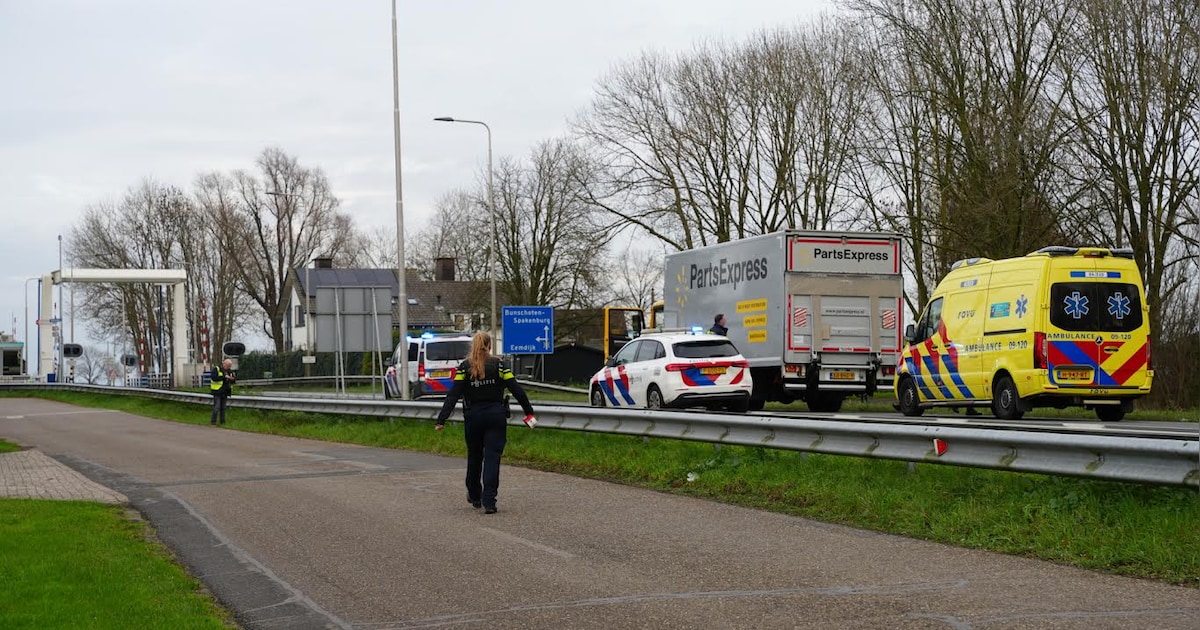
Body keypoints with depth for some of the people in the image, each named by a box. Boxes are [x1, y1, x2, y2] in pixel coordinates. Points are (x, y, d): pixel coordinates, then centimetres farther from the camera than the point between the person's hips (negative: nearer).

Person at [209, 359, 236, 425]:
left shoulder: (230, 371, 11)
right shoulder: (216, 369, -8)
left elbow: (234, 380, 13)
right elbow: (214, 378, -21)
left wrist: (233, 379, -12)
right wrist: (224, 377, -23)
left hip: (225, 392, 6)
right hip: (217, 391, -6)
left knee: (223, 407, 9)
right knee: (216, 407, -10)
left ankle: (222, 421, 14)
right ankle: (213, 421, -4)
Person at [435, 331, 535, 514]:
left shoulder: (464, 367, -2)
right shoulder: (498, 365, -2)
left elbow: (453, 395, -9)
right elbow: (517, 390, -6)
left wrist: (441, 420, -10)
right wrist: (529, 412, 1)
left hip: (473, 417, 1)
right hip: (496, 416, -1)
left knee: (474, 456, 18)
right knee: (492, 457, -2)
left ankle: (474, 496, 33)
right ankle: (488, 502, -12)